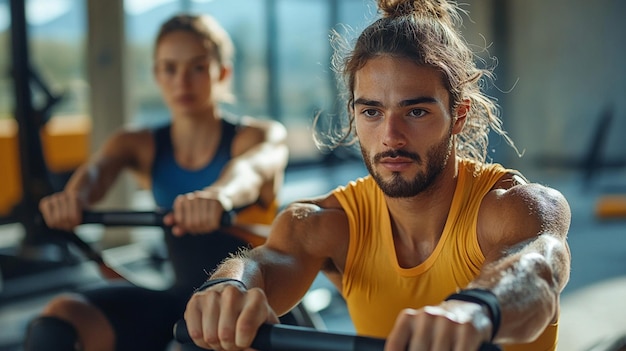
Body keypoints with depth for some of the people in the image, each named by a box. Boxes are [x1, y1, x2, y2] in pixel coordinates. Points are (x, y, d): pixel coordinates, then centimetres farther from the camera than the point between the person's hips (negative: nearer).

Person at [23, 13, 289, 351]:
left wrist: (218, 195, -53)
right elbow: (98, 168, -15)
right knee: (61, 315, -22)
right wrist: (73, 198, -41)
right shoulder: (142, 146, 7)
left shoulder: (262, 136, -2)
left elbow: (250, 169, -27)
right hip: (182, 295, 4)